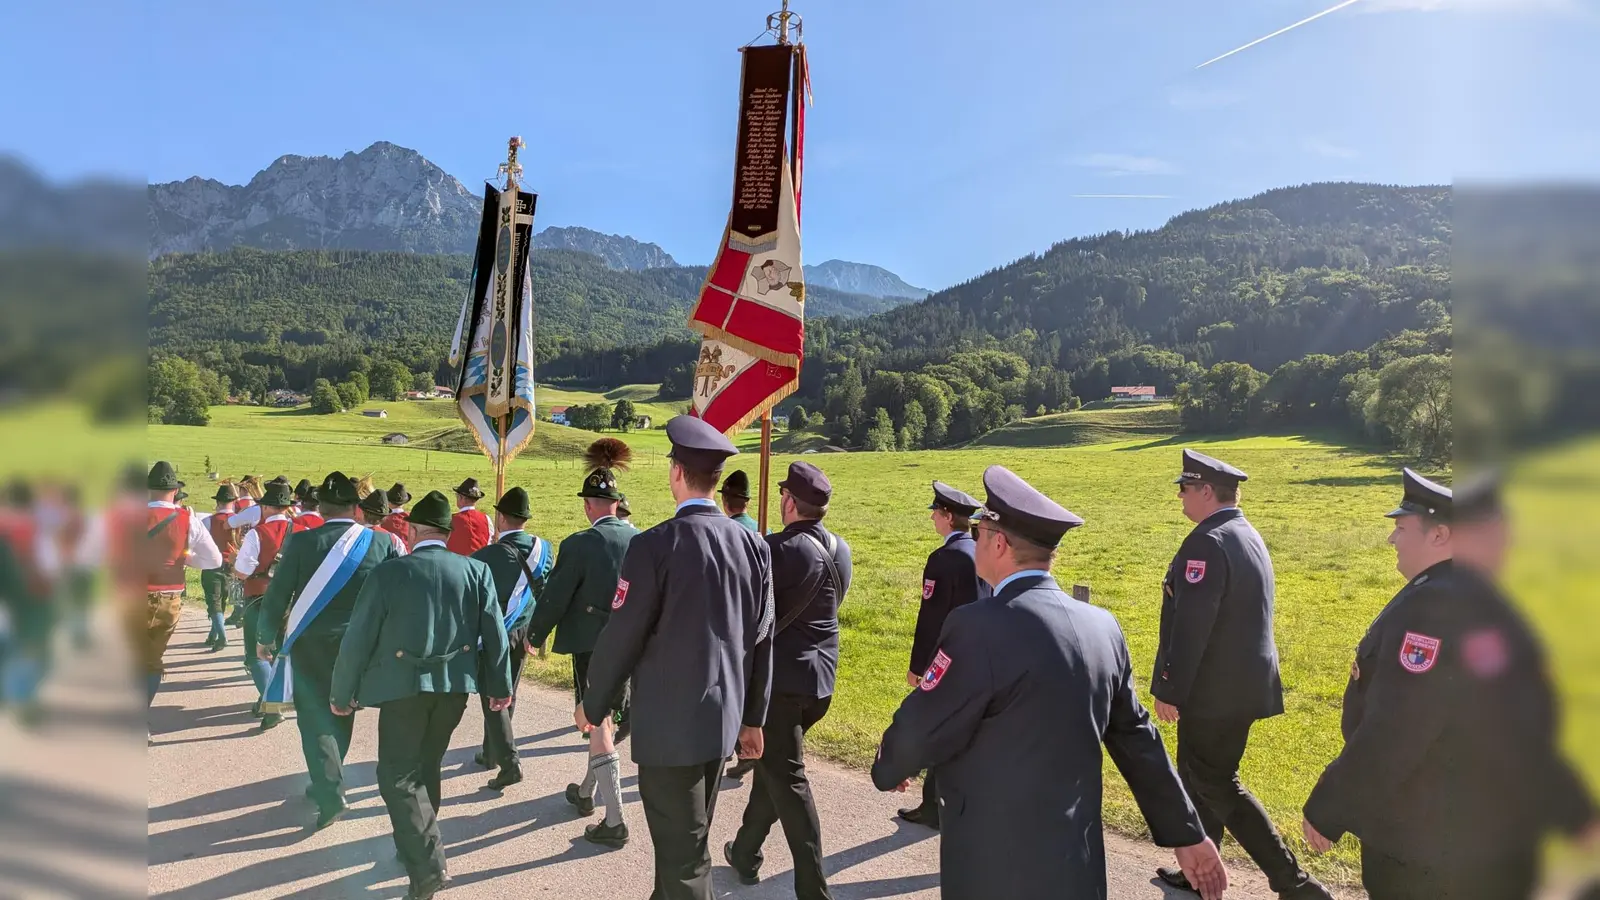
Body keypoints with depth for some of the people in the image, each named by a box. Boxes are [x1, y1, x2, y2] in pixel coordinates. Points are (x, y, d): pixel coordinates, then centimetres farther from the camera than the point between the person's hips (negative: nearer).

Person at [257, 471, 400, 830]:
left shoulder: (302, 542, -11)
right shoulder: (382, 542, -6)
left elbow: (277, 594, -6)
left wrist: (266, 636, 9)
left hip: (310, 645, -2)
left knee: (316, 717, 6)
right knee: (340, 714, 19)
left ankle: (330, 796, -3)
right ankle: (326, 783, 34)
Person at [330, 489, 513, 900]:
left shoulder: (388, 571, -10)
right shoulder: (476, 570, -2)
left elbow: (359, 637, -7)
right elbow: (494, 633, 0)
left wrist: (342, 693, 5)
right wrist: (500, 686, 11)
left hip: (404, 685, -4)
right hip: (456, 685, 4)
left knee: (397, 776, 3)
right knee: (424, 768, 21)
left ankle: (427, 866, -6)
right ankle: (417, 846, 34)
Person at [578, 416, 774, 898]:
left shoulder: (655, 545, -17)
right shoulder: (753, 545, 0)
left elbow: (622, 636, -12)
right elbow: (762, 639, 5)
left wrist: (593, 705, 4)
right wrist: (753, 716, 15)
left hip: (670, 723, -6)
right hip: (723, 718, 6)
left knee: (682, 853, 6)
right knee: (688, 838, 23)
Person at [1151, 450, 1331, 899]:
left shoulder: (1207, 543, -21)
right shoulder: (1249, 536, 10)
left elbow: (1191, 626, -23)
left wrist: (1170, 689, -17)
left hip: (1216, 689, -10)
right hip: (1243, 681, 10)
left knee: (1214, 783, 4)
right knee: (1198, 775, 18)